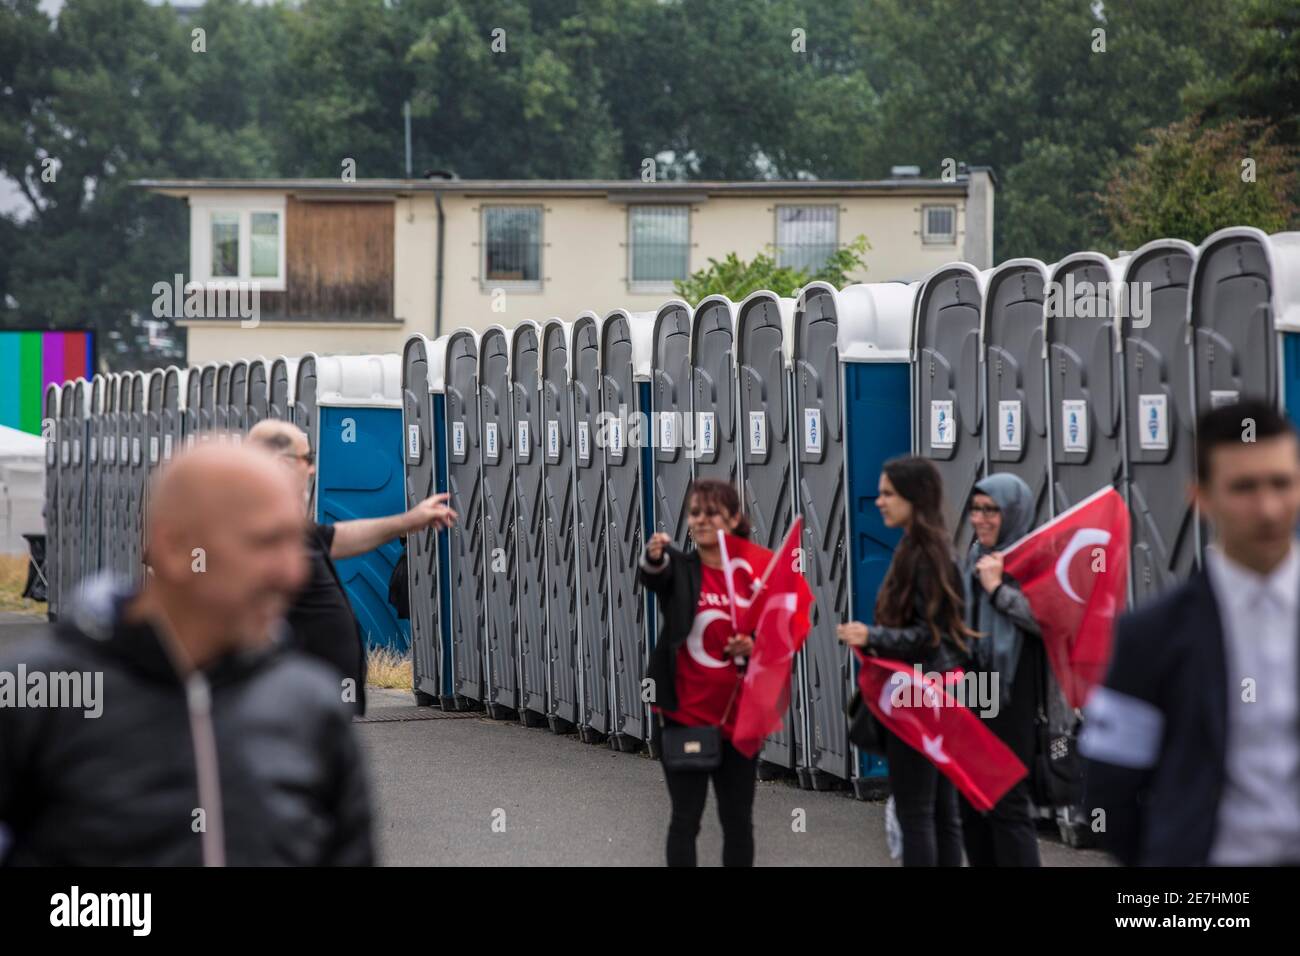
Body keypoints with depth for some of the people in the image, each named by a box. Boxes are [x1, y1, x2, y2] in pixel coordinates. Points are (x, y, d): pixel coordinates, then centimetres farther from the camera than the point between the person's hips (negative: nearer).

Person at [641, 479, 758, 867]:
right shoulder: (679, 566, -3)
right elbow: (654, 575, -28)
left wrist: (752, 648, -14)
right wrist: (654, 556, -51)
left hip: (738, 718, 2)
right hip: (685, 716, -2)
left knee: (738, 820, 10)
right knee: (686, 819, 2)